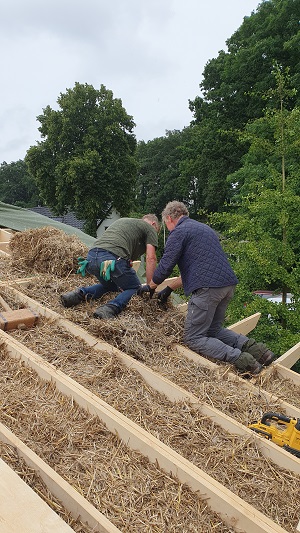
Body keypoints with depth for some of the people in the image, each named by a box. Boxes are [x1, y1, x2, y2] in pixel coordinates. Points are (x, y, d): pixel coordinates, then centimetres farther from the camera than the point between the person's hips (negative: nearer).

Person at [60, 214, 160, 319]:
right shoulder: (150, 228, 16)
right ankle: (111, 308, -15)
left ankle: (80, 294, 7)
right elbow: (150, 258, 6)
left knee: (111, 285, 30)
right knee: (135, 289, 12)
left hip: (91, 257, 7)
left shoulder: (121, 221, 36)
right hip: (113, 259, -7)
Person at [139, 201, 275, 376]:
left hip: (208, 288, -9)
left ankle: (238, 358, -14)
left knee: (193, 338, 1)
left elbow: (165, 267, -4)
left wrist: (151, 286, 16)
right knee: (213, 330, 23)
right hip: (229, 284, 9)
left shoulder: (179, 232, -1)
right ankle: (250, 345, 3)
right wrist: (169, 289, 31)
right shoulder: (204, 227, 27)